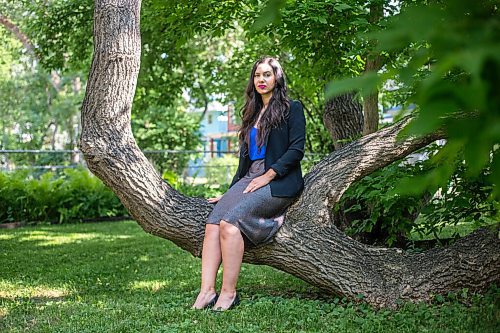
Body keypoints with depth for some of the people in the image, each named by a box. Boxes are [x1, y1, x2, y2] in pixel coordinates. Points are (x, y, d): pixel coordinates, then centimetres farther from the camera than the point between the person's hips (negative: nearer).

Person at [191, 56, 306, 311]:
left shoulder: (291, 108, 6)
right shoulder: (252, 113, 25)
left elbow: (296, 150, -6)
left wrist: (268, 176, -14)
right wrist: (230, 192, 16)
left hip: (279, 182, -6)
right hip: (249, 178, 6)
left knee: (230, 221, -29)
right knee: (213, 222, -22)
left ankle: (228, 293, -27)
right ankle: (207, 291, -30)